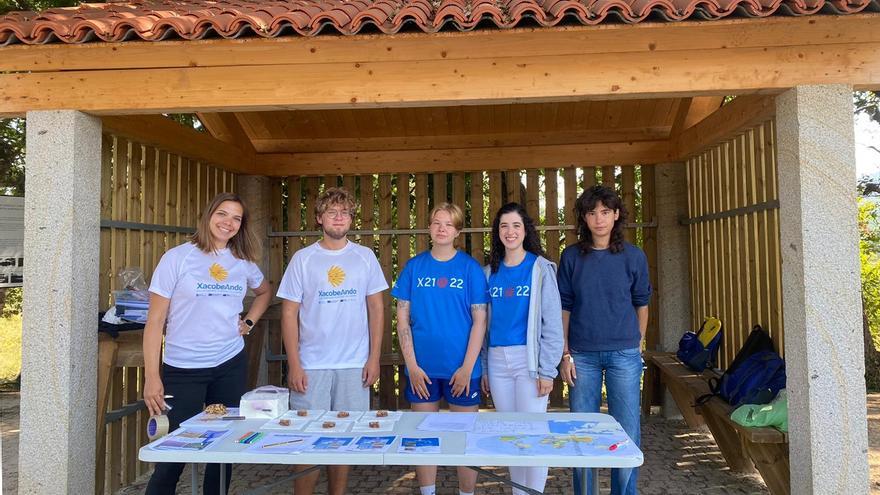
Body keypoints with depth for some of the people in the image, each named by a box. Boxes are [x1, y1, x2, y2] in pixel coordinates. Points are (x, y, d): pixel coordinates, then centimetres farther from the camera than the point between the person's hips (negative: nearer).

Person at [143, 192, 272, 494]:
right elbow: (155, 321, -6)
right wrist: (152, 377, -11)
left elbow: (264, 292, 27)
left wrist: (249, 322, 9)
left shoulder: (243, 262, 6)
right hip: (183, 370, -4)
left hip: (231, 366, 4)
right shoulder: (177, 258, -5)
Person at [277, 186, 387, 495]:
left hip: (354, 365, 1)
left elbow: (376, 308, 6)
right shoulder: (302, 259, 1)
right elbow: (289, 313, 0)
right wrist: (294, 365, -5)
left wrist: (374, 357, 0)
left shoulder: (365, 257, 4)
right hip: (311, 366, -1)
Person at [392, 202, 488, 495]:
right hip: (421, 368, 2)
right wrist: (412, 365, -5)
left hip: (461, 369, -1)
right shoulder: (414, 267, 3)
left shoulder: (470, 267, -2)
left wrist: (467, 367, -10)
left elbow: (479, 320, -3)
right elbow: (402, 318, 2)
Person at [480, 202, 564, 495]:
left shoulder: (541, 268, -2)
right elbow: (485, 322, 12)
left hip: (529, 360, -4)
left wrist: (547, 370, -11)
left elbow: (553, 322, -6)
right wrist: (483, 367, 9)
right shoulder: (491, 272, 10)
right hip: (497, 361, 4)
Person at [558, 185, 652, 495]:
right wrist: (565, 355, -1)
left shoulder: (633, 256, 1)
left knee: (627, 433, 6)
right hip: (582, 355, 0)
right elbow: (564, 307, 3)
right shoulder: (571, 256, 1)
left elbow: (641, 304, 9)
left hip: (624, 354, 0)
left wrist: (637, 345, 7)